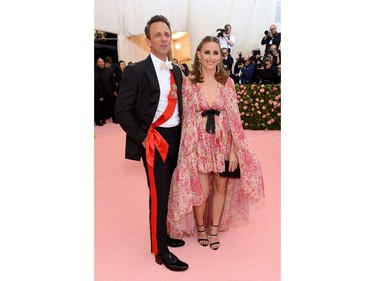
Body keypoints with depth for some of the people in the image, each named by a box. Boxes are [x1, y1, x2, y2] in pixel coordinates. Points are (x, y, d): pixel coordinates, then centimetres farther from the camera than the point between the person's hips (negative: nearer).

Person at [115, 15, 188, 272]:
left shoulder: (177, 71, 12)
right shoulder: (136, 71, -7)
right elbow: (122, 111, -9)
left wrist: (182, 134, 6)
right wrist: (142, 138, -12)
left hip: (176, 138, 6)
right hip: (154, 140, -6)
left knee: (170, 191, 15)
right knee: (159, 194, -2)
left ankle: (164, 232, 35)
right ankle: (160, 250, 15)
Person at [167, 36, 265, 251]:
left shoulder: (227, 82, -2)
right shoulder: (189, 82, -4)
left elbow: (233, 118, -3)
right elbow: (187, 118, -3)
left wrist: (234, 151, -8)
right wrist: (190, 150, -6)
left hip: (223, 143, 2)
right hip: (200, 144, -1)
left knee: (221, 188, 13)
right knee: (201, 191, 1)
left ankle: (214, 229, 36)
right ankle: (200, 226, 32)